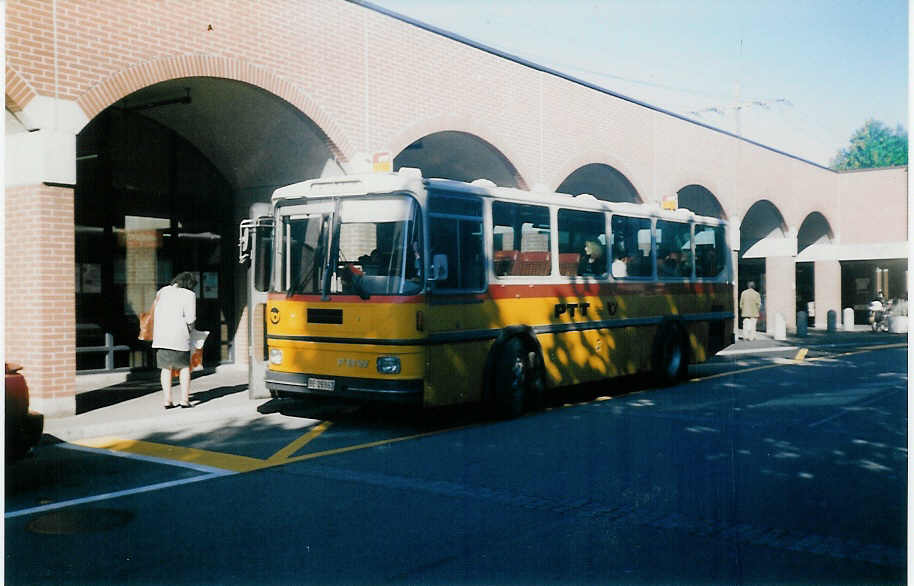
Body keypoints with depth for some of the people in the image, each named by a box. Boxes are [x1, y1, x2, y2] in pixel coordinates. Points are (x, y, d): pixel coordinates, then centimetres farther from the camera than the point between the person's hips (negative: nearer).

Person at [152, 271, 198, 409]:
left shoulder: (163, 291, 12)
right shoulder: (189, 295, -3)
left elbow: (156, 311, 11)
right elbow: (190, 318, -10)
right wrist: (189, 329, 9)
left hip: (160, 334, 4)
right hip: (179, 335, -4)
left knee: (166, 368, 11)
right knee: (184, 367, 10)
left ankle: (167, 400, 8)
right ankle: (185, 400, 7)